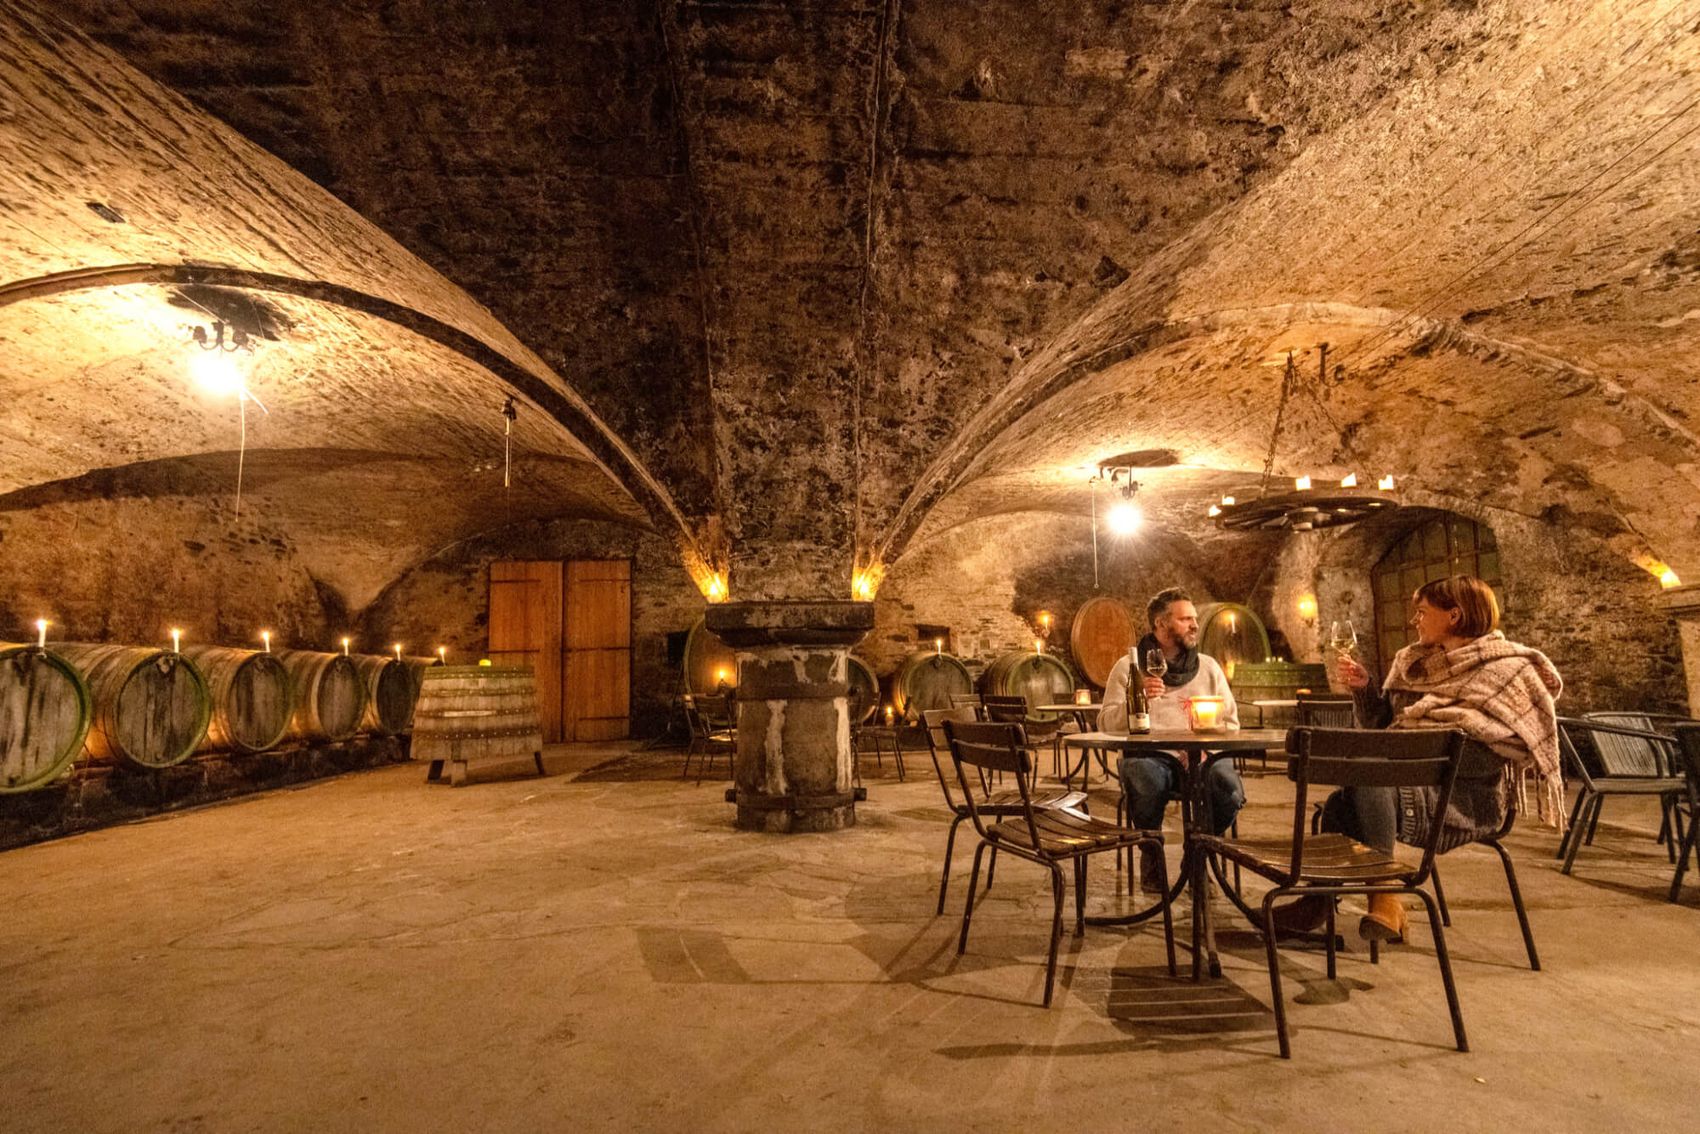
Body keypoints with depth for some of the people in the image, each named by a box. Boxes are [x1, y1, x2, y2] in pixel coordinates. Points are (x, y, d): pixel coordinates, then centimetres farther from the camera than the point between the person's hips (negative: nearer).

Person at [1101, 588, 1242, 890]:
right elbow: (1106, 724, 1)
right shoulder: (1128, 667, 8)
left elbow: (1231, 722, 14)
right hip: (1148, 754, -2)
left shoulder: (1208, 667, 17)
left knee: (1228, 783, -30)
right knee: (1145, 779, -37)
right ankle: (1151, 855, -5)